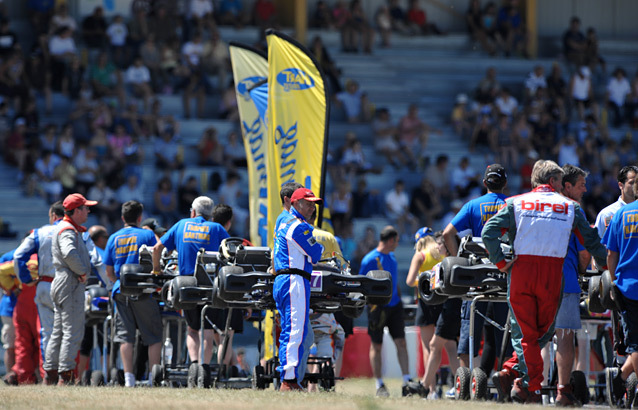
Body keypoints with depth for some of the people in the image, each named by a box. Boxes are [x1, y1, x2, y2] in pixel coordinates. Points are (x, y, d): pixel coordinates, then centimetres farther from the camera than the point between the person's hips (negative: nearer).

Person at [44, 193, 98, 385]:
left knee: (59, 332, 13)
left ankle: (50, 374, 15)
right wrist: (82, 272, -20)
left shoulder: (71, 229, 20)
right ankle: (65, 376, -14)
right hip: (71, 283, -11)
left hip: (61, 283, 11)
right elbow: (69, 254, -31)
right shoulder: (68, 230, -14)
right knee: (73, 331, -11)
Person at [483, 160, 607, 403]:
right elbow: (591, 241, 12)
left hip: (521, 271, 1)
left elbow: (489, 232, -3)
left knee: (524, 333, 6)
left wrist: (500, 263, 2)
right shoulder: (570, 207, 10)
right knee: (543, 331, 9)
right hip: (552, 274, -1)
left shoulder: (516, 203, 9)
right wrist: (606, 267, 25)